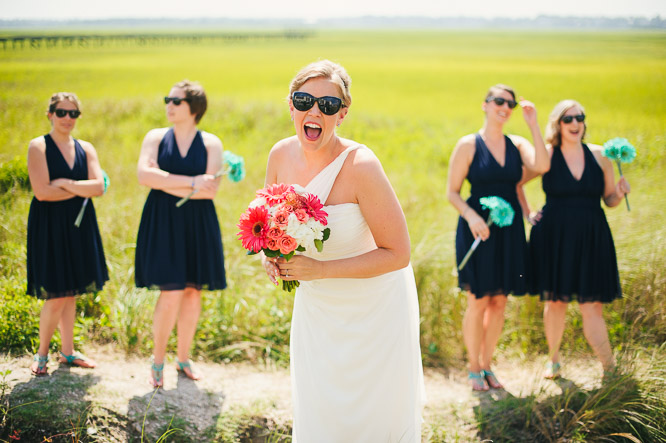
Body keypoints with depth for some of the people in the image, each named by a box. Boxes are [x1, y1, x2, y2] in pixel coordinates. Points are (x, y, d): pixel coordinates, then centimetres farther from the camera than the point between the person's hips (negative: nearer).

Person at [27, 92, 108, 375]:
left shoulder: (85, 149, 10)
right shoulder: (38, 147, -5)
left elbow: (99, 187, -4)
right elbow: (42, 192, -16)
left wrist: (66, 184, -14)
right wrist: (83, 189, -9)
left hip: (79, 227, 5)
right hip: (49, 227, -5)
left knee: (71, 292, 11)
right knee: (56, 296, -6)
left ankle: (67, 351, 23)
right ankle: (42, 354, 11)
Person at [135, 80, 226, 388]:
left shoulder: (210, 143, 3)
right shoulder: (156, 137, 5)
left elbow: (211, 189, -10)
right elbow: (144, 175, -12)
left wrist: (166, 184, -14)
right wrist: (191, 182, -17)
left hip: (198, 226, 1)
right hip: (163, 224, -1)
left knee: (192, 291, 7)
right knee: (171, 293, -9)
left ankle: (184, 358, 23)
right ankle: (158, 360, 8)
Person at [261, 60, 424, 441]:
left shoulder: (360, 165, -25)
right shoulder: (281, 155, -7)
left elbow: (398, 254, -22)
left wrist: (319, 270, -26)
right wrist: (272, 255, -11)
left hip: (373, 308, -5)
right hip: (316, 307, 5)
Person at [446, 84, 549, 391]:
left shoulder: (518, 145, 7)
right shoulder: (468, 145, -4)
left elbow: (542, 166, -13)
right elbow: (452, 192, -5)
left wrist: (533, 125, -12)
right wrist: (471, 216, -22)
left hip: (508, 231, 4)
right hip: (477, 228, -4)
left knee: (499, 301, 9)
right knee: (478, 302, -1)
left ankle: (487, 365, 24)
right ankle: (474, 369, 15)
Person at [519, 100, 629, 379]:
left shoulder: (599, 156, 4)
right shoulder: (546, 157, -2)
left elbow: (609, 200, 10)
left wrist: (620, 192, -10)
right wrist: (527, 213, 6)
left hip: (591, 240, 1)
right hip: (554, 238, -1)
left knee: (592, 306, -4)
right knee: (555, 301, 8)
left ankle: (610, 370, 3)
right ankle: (554, 360, 28)